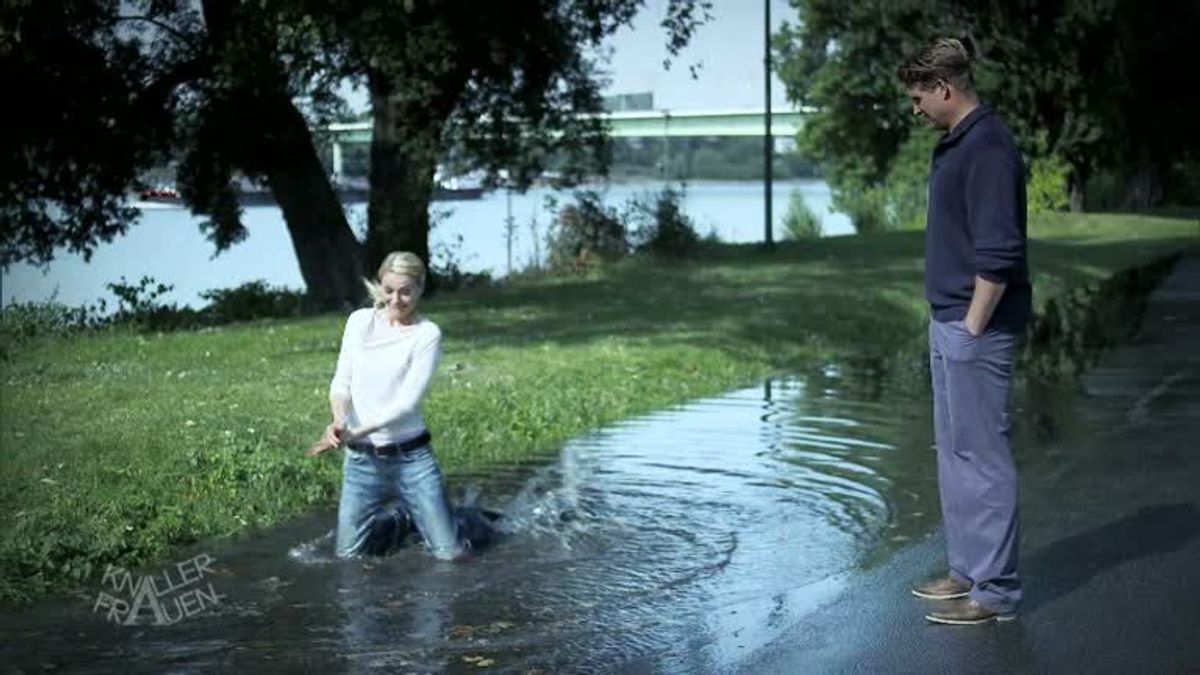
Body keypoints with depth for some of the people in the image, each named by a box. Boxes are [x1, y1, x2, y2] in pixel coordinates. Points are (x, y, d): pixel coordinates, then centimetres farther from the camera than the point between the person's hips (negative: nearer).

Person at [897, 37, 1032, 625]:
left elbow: (998, 252, -23)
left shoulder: (987, 147, -18)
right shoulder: (956, 143, 14)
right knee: (955, 451, 16)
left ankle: (996, 590, 5)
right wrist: (952, 327, 19)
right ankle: (968, 570, 27)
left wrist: (973, 329, -18)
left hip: (976, 328, -11)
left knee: (981, 454, -4)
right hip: (948, 321, 11)